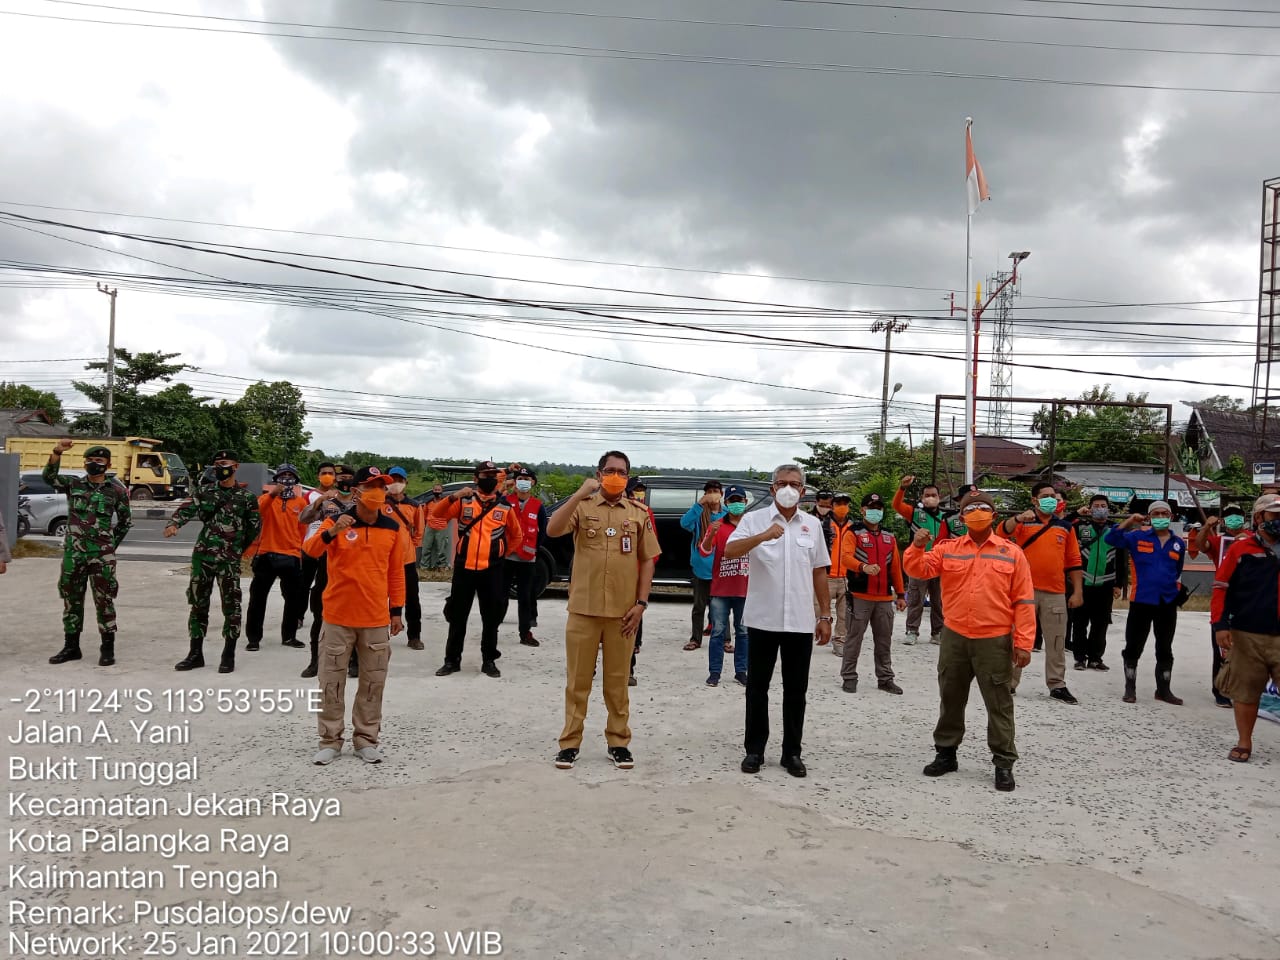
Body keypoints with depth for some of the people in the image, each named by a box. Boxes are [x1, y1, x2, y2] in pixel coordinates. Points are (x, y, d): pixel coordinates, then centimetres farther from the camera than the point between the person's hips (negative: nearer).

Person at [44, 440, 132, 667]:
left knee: (104, 601, -1)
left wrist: (111, 544, 7)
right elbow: (49, 477, -13)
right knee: (71, 600, 10)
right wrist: (56, 453, -27)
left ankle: (108, 648, 8)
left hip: (101, 555, -2)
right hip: (73, 552, 3)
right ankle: (71, 646, 21)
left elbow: (125, 521, 10)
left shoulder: (117, 490, 1)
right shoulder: (73, 484, 5)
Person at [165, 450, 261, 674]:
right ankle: (195, 653, 20)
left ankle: (228, 656, 9)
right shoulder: (204, 492, 8)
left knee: (231, 607, 0)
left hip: (229, 560, -3)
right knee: (198, 605, 10)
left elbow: (254, 527, 7)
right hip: (202, 556, 3)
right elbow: (186, 509, -8)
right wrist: (173, 524, -29)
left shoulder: (246, 497, 0)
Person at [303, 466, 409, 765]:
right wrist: (331, 532, -40)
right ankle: (330, 741, 17)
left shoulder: (393, 528, 3)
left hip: (376, 618, 2)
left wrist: (397, 610, 8)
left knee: (373, 681, 8)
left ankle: (366, 740, 20)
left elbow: (396, 572, 9)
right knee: (332, 680, 6)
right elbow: (310, 550, -21)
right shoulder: (336, 521, -5)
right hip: (338, 616, -2)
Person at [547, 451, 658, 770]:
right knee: (577, 680, 7)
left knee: (617, 681, 11)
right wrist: (580, 494, -22)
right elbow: (552, 530, -17)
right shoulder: (582, 507, 1)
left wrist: (641, 603, -1)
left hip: (623, 611, 1)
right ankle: (570, 742, 17)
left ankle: (618, 742, 22)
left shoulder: (639, 514, 5)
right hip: (583, 608, -1)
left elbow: (647, 560, 7)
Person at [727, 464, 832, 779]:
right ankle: (754, 749, 18)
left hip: (801, 622, 2)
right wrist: (763, 536, -32)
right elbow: (729, 551, -18)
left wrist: (825, 616, 8)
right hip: (762, 619, -2)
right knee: (757, 687, 7)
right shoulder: (754, 519, -2)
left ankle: (792, 752, 19)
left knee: (795, 690, 8)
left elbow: (819, 572, 11)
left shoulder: (813, 524, 8)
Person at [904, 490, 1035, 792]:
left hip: (995, 641, -2)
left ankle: (1004, 763, 15)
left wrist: (1023, 642, -7)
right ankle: (946, 753, 27)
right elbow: (917, 570, -2)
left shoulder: (1012, 553, 0)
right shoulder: (947, 549, 5)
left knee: (999, 704, 4)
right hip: (954, 638, 2)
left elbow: (1024, 601, -2)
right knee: (951, 699, 13)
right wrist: (917, 547, -23)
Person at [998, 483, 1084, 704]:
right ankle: (1009, 682, 14)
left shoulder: (1065, 527, 9)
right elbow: (1003, 531, -19)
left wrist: (1077, 591, 5)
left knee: (1056, 641, 7)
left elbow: (1073, 562, 10)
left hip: (1055, 593, 2)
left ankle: (1057, 685, 17)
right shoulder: (1023, 522, 1)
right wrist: (1019, 518, -37)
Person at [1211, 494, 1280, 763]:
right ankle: (1244, 743, 22)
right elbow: (1221, 586, -3)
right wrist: (1220, 624, -9)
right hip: (1247, 636, -2)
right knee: (1246, 692, 8)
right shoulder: (1241, 548, -2)